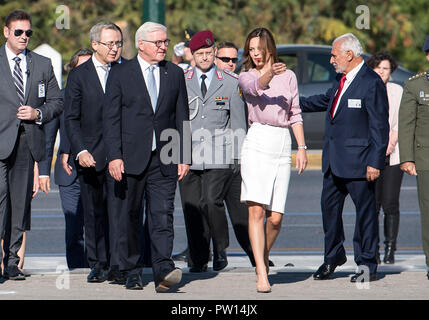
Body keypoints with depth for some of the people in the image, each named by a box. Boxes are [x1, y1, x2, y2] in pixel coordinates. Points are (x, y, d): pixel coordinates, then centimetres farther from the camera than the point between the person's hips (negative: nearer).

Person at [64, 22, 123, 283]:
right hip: (91, 155, 1)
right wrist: (80, 151, -12)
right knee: (94, 213, 7)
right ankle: (98, 265, 17)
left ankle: (117, 266, -11)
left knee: (119, 210, -10)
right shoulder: (79, 76, 3)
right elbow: (71, 119, 1)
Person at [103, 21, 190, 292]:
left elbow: (182, 118, 11)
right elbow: (111, 118, 0)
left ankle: (163, 270, -19)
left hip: (164, 159, 1)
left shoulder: (175, 74, 10)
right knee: (130, 216, 6)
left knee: (163, 214, -11)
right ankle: (132, 272, 16)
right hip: (131, 158, -1)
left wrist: (184, 157, 4)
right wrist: (114, 156, -10)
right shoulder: (121, 74, 3)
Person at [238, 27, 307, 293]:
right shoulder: (246, 77, 8)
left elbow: (295, 114, 16)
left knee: (275, 217, -1)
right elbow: (256, 87, -16)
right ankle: (262, 274, -17)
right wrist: (269, 73, -37)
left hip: (283, 143, 2)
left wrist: (302, 147, 7)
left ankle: (263, 258, 27)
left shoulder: (288, 76, 15)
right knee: (256, 210, -15)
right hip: (258, 141, -2)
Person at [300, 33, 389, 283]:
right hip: (334, 159, 9)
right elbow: (325, 101, 32)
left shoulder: (372, 83, -14)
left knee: (365, 210, 1)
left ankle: (367, 264, 8)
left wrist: (375, 162, -18)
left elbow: (380, 127, -15)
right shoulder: (343, 80, 12)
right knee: (329, 206, 14)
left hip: (358, 160, -9)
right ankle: (334, 256, 30)